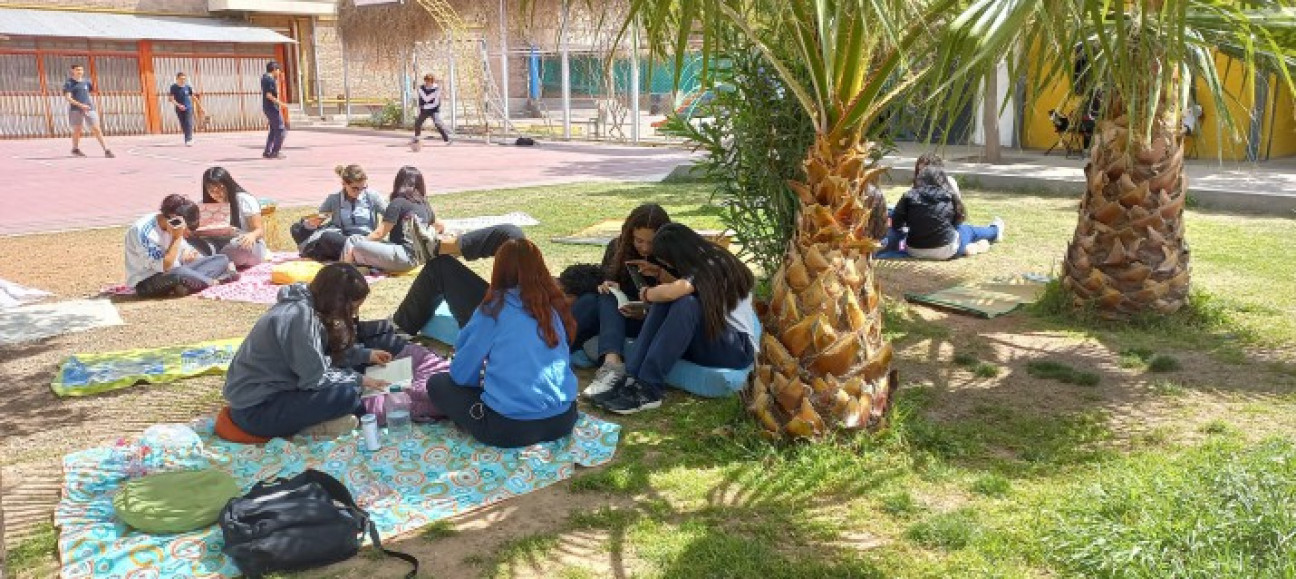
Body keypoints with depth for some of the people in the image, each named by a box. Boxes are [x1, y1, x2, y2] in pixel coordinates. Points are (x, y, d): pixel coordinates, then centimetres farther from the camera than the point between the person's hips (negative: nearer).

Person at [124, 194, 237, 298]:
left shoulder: (172, 225, -1)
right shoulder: (144, 231, -23)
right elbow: (165, 267, -26)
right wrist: (177, 238, -25)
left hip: (174, 273, 8)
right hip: (147, 282, -8)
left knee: (222, 260, -3)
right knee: (179, 273, -41)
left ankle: (185, 286, -21)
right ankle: (214, 282, -15)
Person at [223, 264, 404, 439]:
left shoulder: (305, 305, 3)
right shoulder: (299, 316, -24)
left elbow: (329, 351, 19)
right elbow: (315, 379, -21)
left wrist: (366, 355, 16)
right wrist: (359, 380, -9)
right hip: (255, 409, -10)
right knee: (346, 394, -23)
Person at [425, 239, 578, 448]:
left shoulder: (495, 307, -6)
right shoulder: (555, 305, 6)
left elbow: (461, 373, 0)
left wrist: (486, 376, 23)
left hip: (508, 427, -5)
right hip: (562, 421, 6)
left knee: (437, 383, 14)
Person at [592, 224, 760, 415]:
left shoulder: (713, 266, -17)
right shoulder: (704, 263, 8)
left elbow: (671, 292, -31)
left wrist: (646, 294, -14)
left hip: (740, 348, -8)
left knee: (685, 303, -31)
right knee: (663, 303, -14)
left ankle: (648, 388, -33)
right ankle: (632, 378, -24)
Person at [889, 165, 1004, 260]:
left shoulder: (909, 196, -5)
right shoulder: (949, 198, -6)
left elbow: (896, 223, -5)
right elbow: (958, 222, 4)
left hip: (914, 251, 2)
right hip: (945, 252, -1)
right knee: (967, 230, 29)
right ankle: (995, 231, 55)